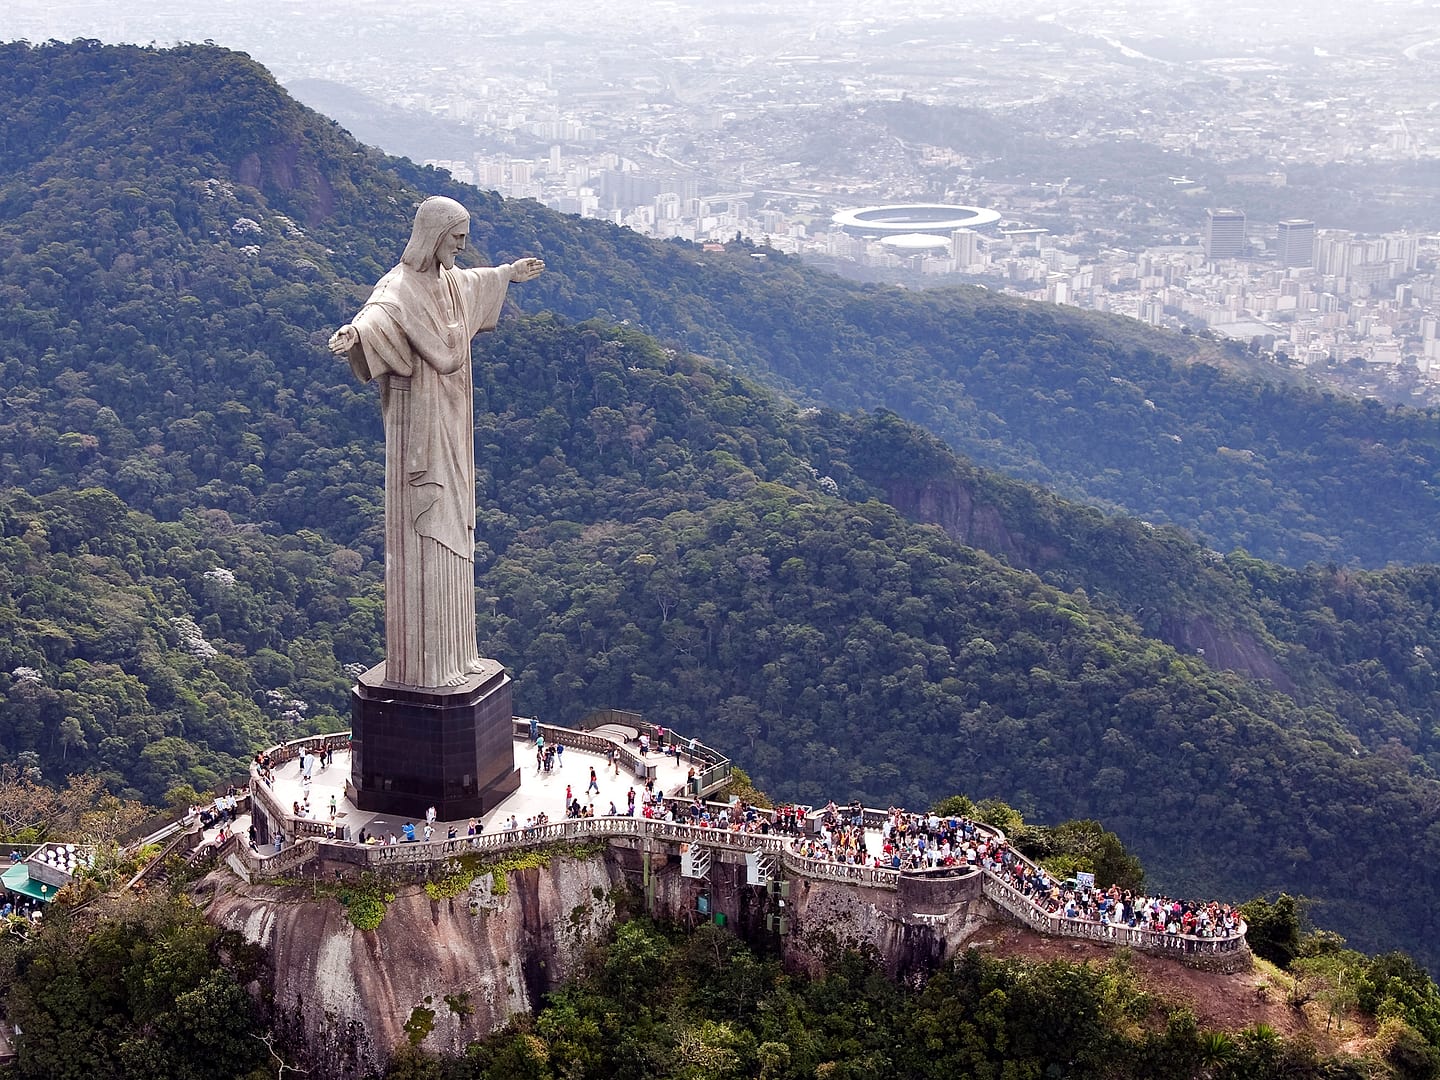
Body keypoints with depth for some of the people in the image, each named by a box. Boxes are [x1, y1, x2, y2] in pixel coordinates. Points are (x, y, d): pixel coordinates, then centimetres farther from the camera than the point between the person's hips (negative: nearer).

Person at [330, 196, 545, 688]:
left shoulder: (450, 282, 10)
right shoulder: (401, 287, -17)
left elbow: (475, 282, 35)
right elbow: (378, 313, -40)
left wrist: (510, 273, 54)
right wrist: (354, 332, -63)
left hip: (452, 429, 9)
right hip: (419, 425, -9)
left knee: (451, 536, 14)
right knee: (420, 540, -5)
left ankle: (451, 653, 23)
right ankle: (419, 665, 0)